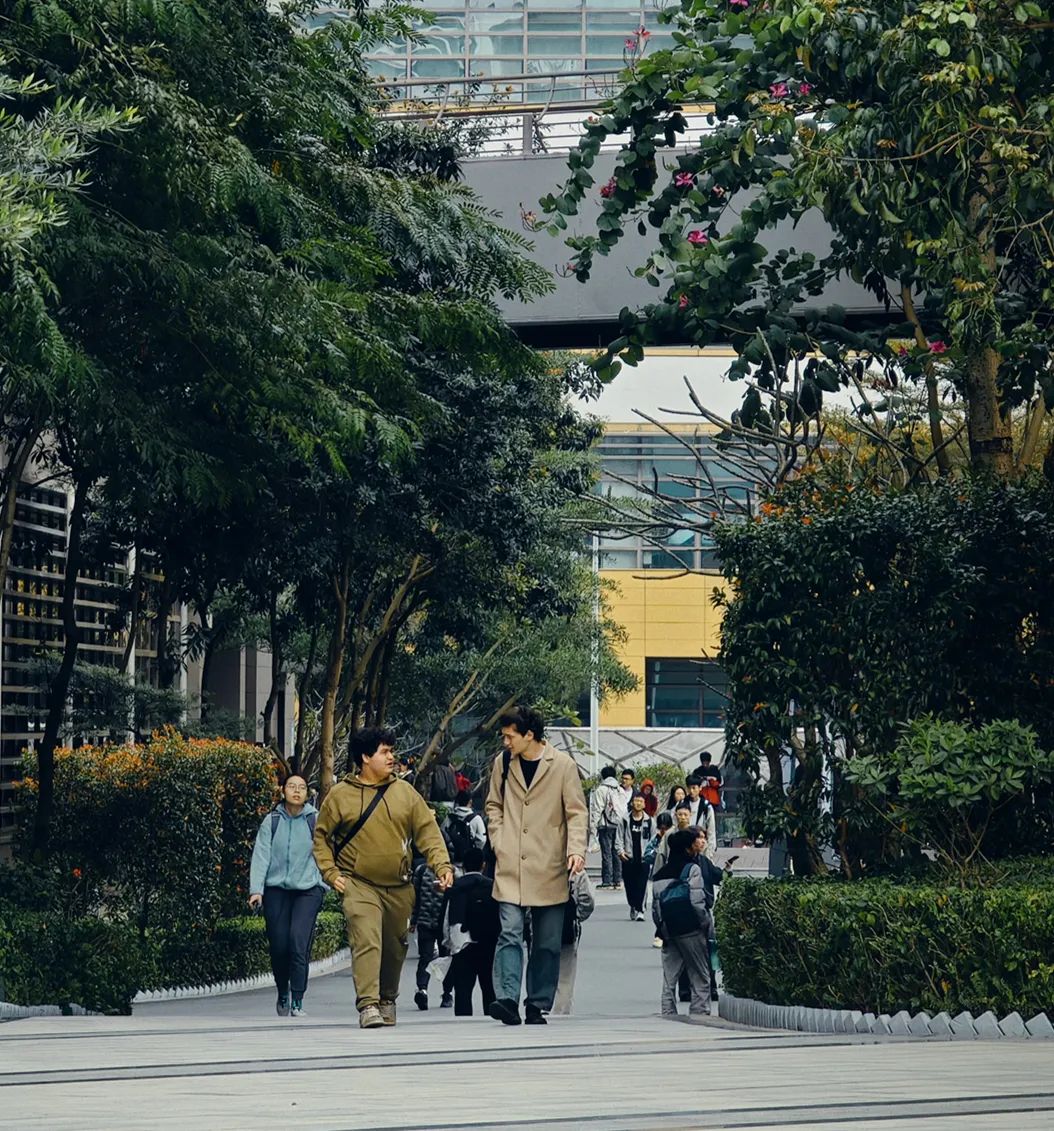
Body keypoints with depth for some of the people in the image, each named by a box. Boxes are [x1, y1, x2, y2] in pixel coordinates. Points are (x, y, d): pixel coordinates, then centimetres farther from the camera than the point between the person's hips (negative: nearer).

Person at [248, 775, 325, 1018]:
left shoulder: (315, 820, 2)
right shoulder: (271, 821, 3)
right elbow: (260, 856, -1)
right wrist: (256, 889, -9)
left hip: (308, 889, -1)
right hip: (276, 889, 1)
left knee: (299, 941, -16)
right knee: (278, 945, 1)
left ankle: (297, 1002, -14)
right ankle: (283, 994, 27)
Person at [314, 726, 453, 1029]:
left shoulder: (404, 792, 6)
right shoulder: (340, 794, 0)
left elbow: (427, 831, 5)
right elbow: (321, 836, 7)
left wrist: (442, 865, -9)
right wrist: (330, 873, -4)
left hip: (399, 887, 3)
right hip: (359, 885, -3)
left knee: (394, 948, 12)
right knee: (366, 941, -20)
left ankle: (387, 1000, 34)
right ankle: (368, 1004, -24)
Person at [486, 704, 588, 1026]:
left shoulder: (563, 765, -3)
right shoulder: (502, 763, 7)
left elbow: (576, 812, -2)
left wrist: (576, 849, -16)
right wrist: (498, 840, 6)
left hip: (549, 868, -1)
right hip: (510, 867, 1)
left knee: (547, 942, 4)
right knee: (510, 933, -12)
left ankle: (537, 1006, 12)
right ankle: (507, 999, -19)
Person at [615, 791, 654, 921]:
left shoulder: (649, 821, 6)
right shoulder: (625, 820, 6)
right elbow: (619, 838, 8)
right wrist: (620, 851, -7)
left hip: (643, 859, -1)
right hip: (628, 858, 1)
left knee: (641, 885, -9)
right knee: (629, 884, 6)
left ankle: (639, 910, -10)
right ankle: (633, 907, 25)